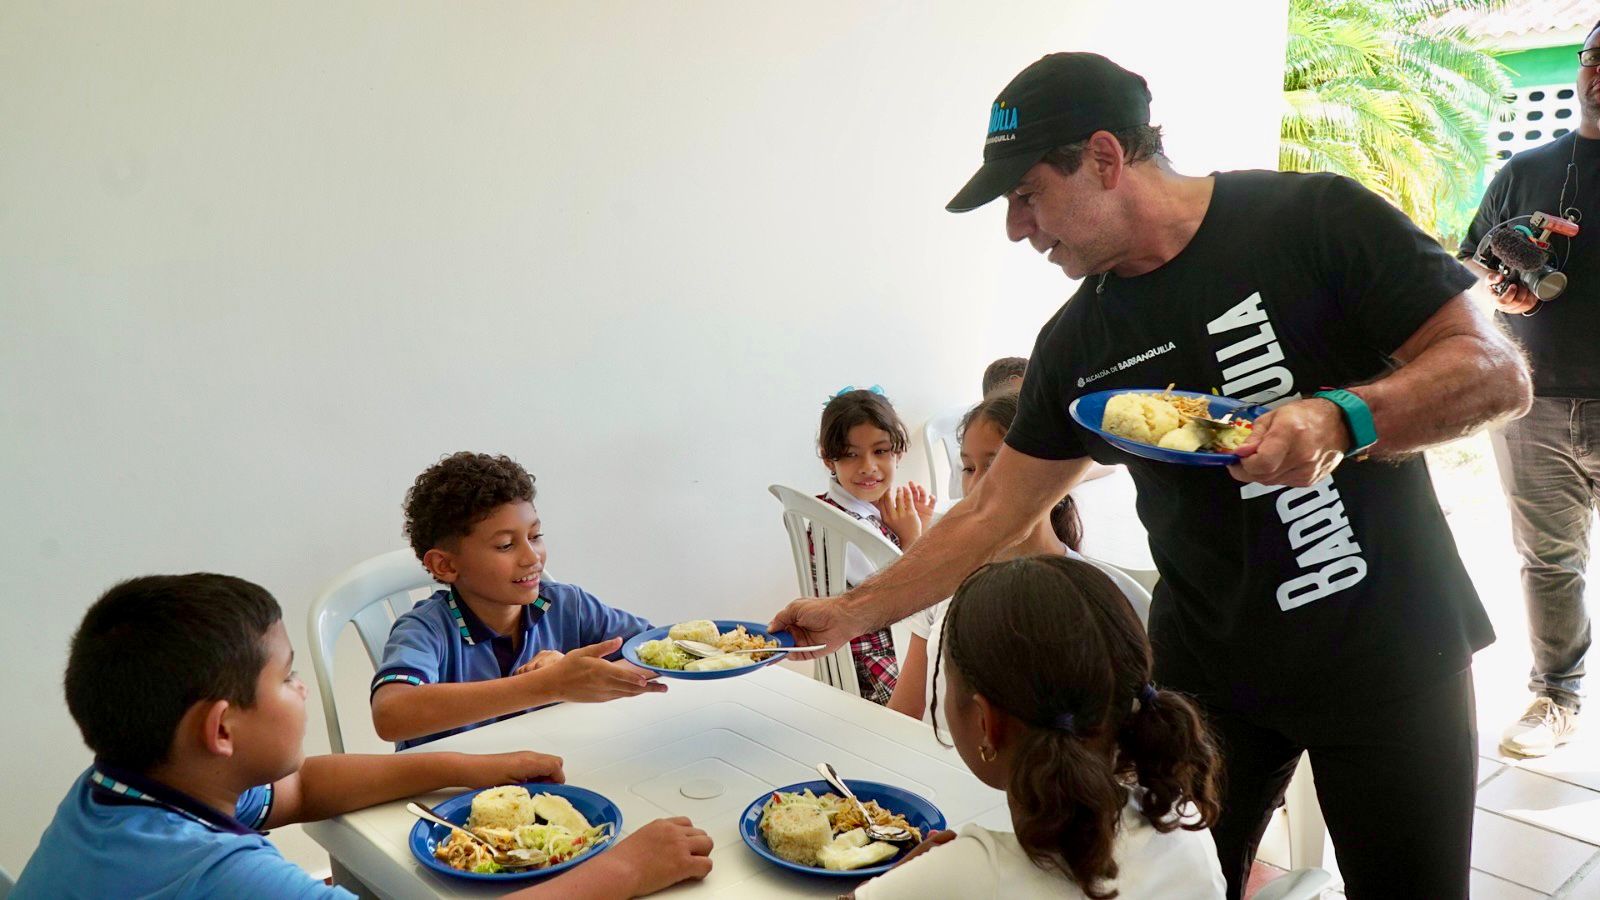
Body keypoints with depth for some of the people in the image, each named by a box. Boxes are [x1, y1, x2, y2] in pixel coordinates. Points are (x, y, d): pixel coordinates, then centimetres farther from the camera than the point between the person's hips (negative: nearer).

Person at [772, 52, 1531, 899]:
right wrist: (852, 613, 1)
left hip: (1391, 659, -3)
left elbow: (1498, 372, -13)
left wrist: (1342, 418, -31)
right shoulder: (1077, 344, -1)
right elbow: (990, 515, 4)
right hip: (1208, 671, 3)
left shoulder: (1312, 220, -13)